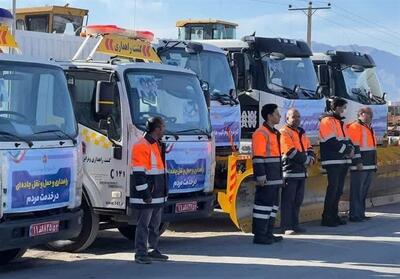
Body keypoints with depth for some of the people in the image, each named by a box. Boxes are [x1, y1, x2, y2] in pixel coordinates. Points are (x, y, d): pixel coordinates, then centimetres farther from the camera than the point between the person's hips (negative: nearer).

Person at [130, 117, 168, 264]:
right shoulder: (142, 146, -15)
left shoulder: (157, 145, 17)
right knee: (143, 225, -5)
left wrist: (163, 191, 22)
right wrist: (145, 194, -21)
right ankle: (140, 254, -1)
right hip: (146, 196, -10)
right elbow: (139, 174, -19)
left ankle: (154, 251, 23)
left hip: (158, 195, 10)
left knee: (155, 225, 15)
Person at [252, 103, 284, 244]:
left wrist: (279, 176, 25)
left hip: (274, 178, 10)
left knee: (273, 203, 13)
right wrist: (261, 176, -23)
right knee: (263, 203, -8)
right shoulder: (261, 133, -12)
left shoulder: (274, 133, 19)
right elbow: (258, 157, -18)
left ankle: (268, 233, 20)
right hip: (267, 179, -10)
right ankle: (259, 235, -6)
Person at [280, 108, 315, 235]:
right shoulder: (284, 133, -9)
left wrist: (311, 158, -3)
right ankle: (286, 227, -5)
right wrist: (306, 159, -11)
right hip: (290, 172, -9)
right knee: (288, 200, -7)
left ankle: (294, 224, 20)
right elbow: (291, 152, -18)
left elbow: (309, 148, 19)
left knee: (298, 200, 13)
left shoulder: (301, 132, 19)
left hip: (301, 171, 9)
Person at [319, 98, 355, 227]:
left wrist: (351, 148, 1)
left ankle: (334, 215, 17)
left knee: (339, 190, 11)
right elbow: (332, 142, -18)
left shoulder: (340, 122, 20)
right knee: (333, 189, -10)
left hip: (343, 161, 9)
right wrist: (347, 151, -13)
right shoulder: (327, 121, -9)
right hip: (333, 161, -9)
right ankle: (326, 218, -7)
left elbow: (346, 139, 22)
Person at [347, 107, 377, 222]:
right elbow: (354, 146, -16)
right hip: (359, 166, -10)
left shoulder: (369, 128, 21)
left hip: (369, 166, 10)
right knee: (357, 191, -8)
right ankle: (355, 215, -7)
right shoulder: (355, 127, -10)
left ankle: (361, 213, 18)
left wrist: (374, 164, 24)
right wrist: (358, 162, -21)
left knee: (364, 191, 12)